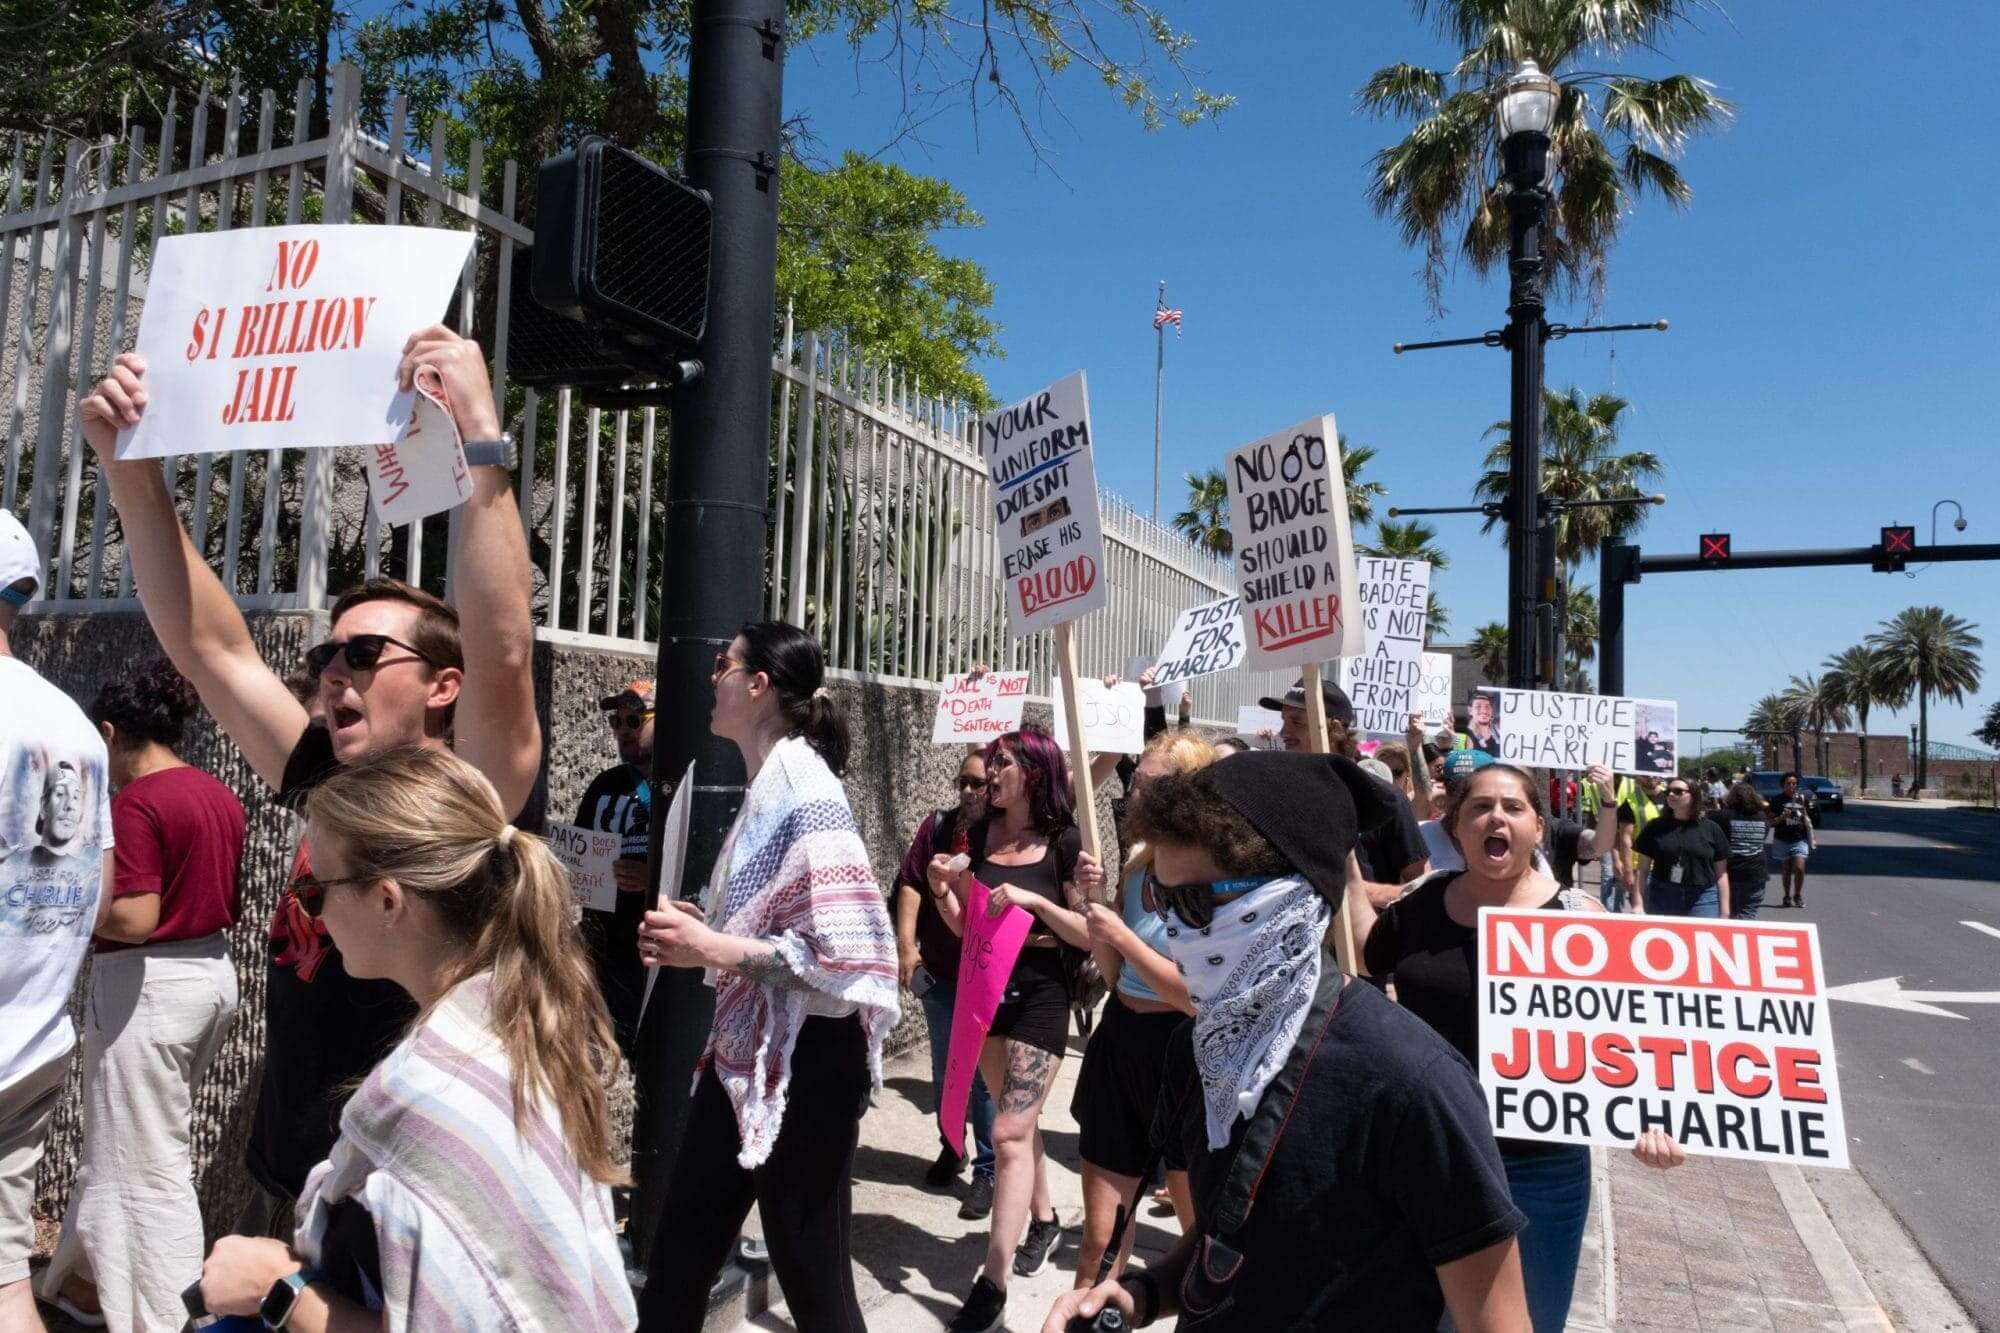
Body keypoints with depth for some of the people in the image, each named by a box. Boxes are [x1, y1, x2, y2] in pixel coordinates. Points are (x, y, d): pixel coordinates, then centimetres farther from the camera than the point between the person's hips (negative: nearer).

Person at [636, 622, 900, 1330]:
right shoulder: (765, 789, 8)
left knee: (811, 1276, 8)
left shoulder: (806, 793, -20)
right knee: (678, 1258, 19)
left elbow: (848, 956, -27)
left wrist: (714, 948, -23)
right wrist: (696, 932, 3)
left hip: (804, 1061, -9)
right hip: (744, 1052, 9)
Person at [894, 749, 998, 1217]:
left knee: (985, 1075, 2)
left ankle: (987, 1170, 14)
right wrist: (906, 944, -9)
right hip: (938, 973, 3)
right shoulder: (938, 825, 0)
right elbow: (911, 884, -2)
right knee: (944, 1069, 18)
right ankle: (951, 1148, 36)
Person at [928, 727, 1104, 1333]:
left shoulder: (1064, 842, -11)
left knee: (1009, 1133, -9)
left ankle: (992, 1284, -2)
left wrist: (1033, 900, -21)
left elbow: (1091, 934, -9)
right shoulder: (979, 835, 2)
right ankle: (1043, 1219, 43)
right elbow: (965, 925, 9)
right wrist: (943, 893, -11)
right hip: (983, 988, 5)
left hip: (1040, 995, -5)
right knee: (1020, 1120, 21)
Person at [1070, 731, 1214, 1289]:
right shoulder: (1137, 863, 2)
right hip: (1118, 1043, 5)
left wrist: (1121, 937, -21)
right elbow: (1116, 975, 6)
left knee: (1202, 1230, 19)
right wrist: (1093, 904, -8)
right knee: (1098, 1234, 12)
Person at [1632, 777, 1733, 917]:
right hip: (1662, 899, 0)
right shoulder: (1655, 827, 4)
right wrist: (1638, 904, -4)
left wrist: (1724, 912, 3)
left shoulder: (1711, 830, 6)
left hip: (1703, 900, 0)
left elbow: (1721, 874, 8)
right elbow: (1642, 870, 4)